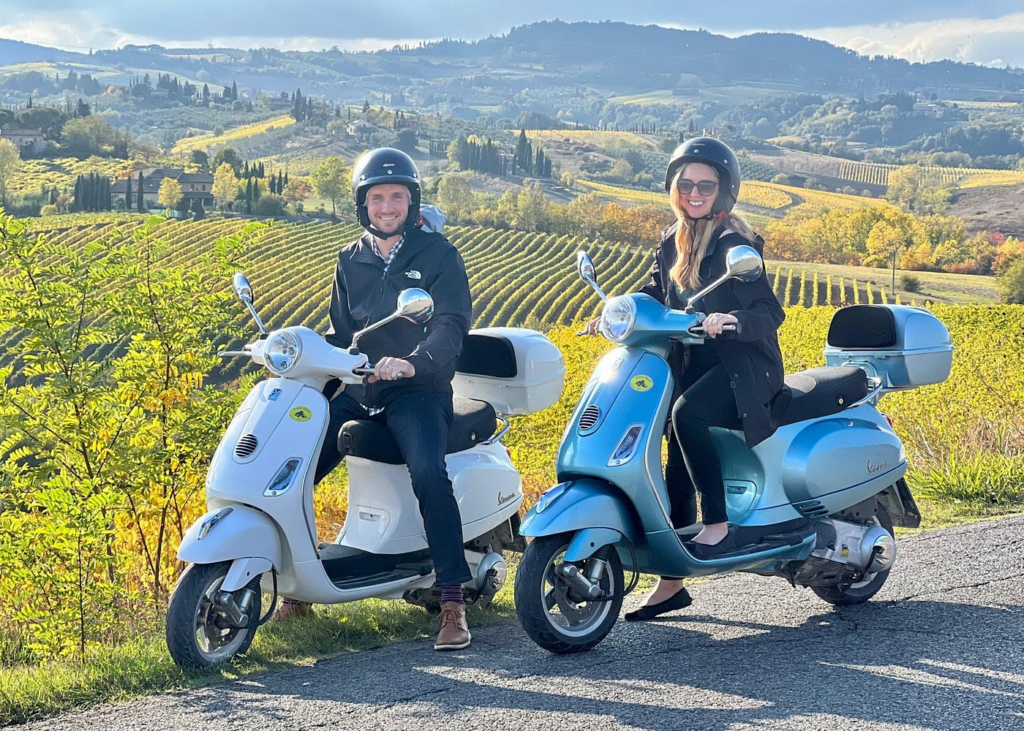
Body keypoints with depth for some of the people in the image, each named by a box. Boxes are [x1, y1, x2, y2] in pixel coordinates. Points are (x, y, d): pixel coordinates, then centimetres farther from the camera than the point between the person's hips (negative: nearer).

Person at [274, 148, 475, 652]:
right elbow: (340, 331, 18)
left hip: (418, 391, -5)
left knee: (428, 472, -32)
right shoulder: (351, 261, 16)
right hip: (357, 390, 5)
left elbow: (452, 323, -13)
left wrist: (411, 362, -32)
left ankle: (453, 601, -25)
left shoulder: (437, 254, 1)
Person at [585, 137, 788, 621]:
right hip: (693, 366, 7)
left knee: (687, 413, -35)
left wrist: (732, 319, -38)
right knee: (678, 472, 5)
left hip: (743, 368, -7)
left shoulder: (736, 245, -13)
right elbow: (657, 293, 23)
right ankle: (671, 583, 15)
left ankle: (719, 523, -23)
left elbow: (771, 313, -19)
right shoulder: (672, 242, 8)